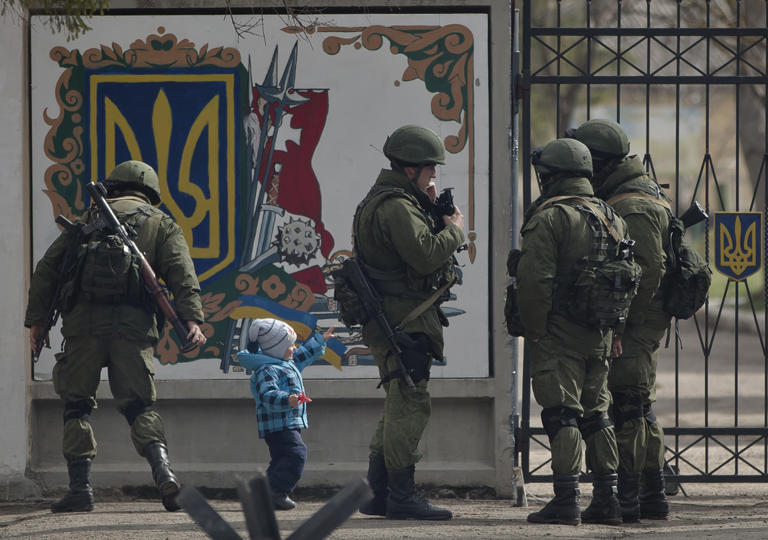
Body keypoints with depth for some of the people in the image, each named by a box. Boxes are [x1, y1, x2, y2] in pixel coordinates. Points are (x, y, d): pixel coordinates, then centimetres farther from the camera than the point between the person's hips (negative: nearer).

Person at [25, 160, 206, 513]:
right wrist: (191, 319, -10)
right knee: (139, 404, 5)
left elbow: (47, 268, 14)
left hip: (84, 320, 0)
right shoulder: (161, 225, 18)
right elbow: (182, 275, 0)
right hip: (133, 324, 0)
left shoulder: (89, 219, 21)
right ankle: (163, 470, -18)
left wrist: (36, 319, 14)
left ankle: (80, 487, 2)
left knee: (76, 404, 9)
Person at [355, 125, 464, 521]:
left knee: (399, 406, 15)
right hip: (404, 320, -11)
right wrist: (454, 229, -10)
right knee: (410, 403, -10)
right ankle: (401, 496, -11)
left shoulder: (385, 201, 19)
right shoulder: (396, 206, -16)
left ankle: (378, 494, 17)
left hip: (392, 320, 11)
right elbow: (426, 256, -26)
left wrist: (431, 211, 9)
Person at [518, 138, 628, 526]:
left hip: (558, 334, -7)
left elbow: (535, 280, -19)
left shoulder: (549, 218, -12)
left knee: (561, 414, -6)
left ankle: (567, 500, -10)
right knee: (595, 414, 14)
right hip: (600, 334, 7)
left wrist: (534, 329, -12)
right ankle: (607, 498, 13)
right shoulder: (611, 217, 13)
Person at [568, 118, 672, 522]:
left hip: (633, 325, -11)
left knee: (627, 409, -10)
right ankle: (653, 497, 19)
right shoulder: (623, 200, 19)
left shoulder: (633, 208, -15)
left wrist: (619, 321, -22)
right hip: (640, 325, 11)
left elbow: (648, 269, -22)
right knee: (640, 411, 14)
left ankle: (625, 498, -11)